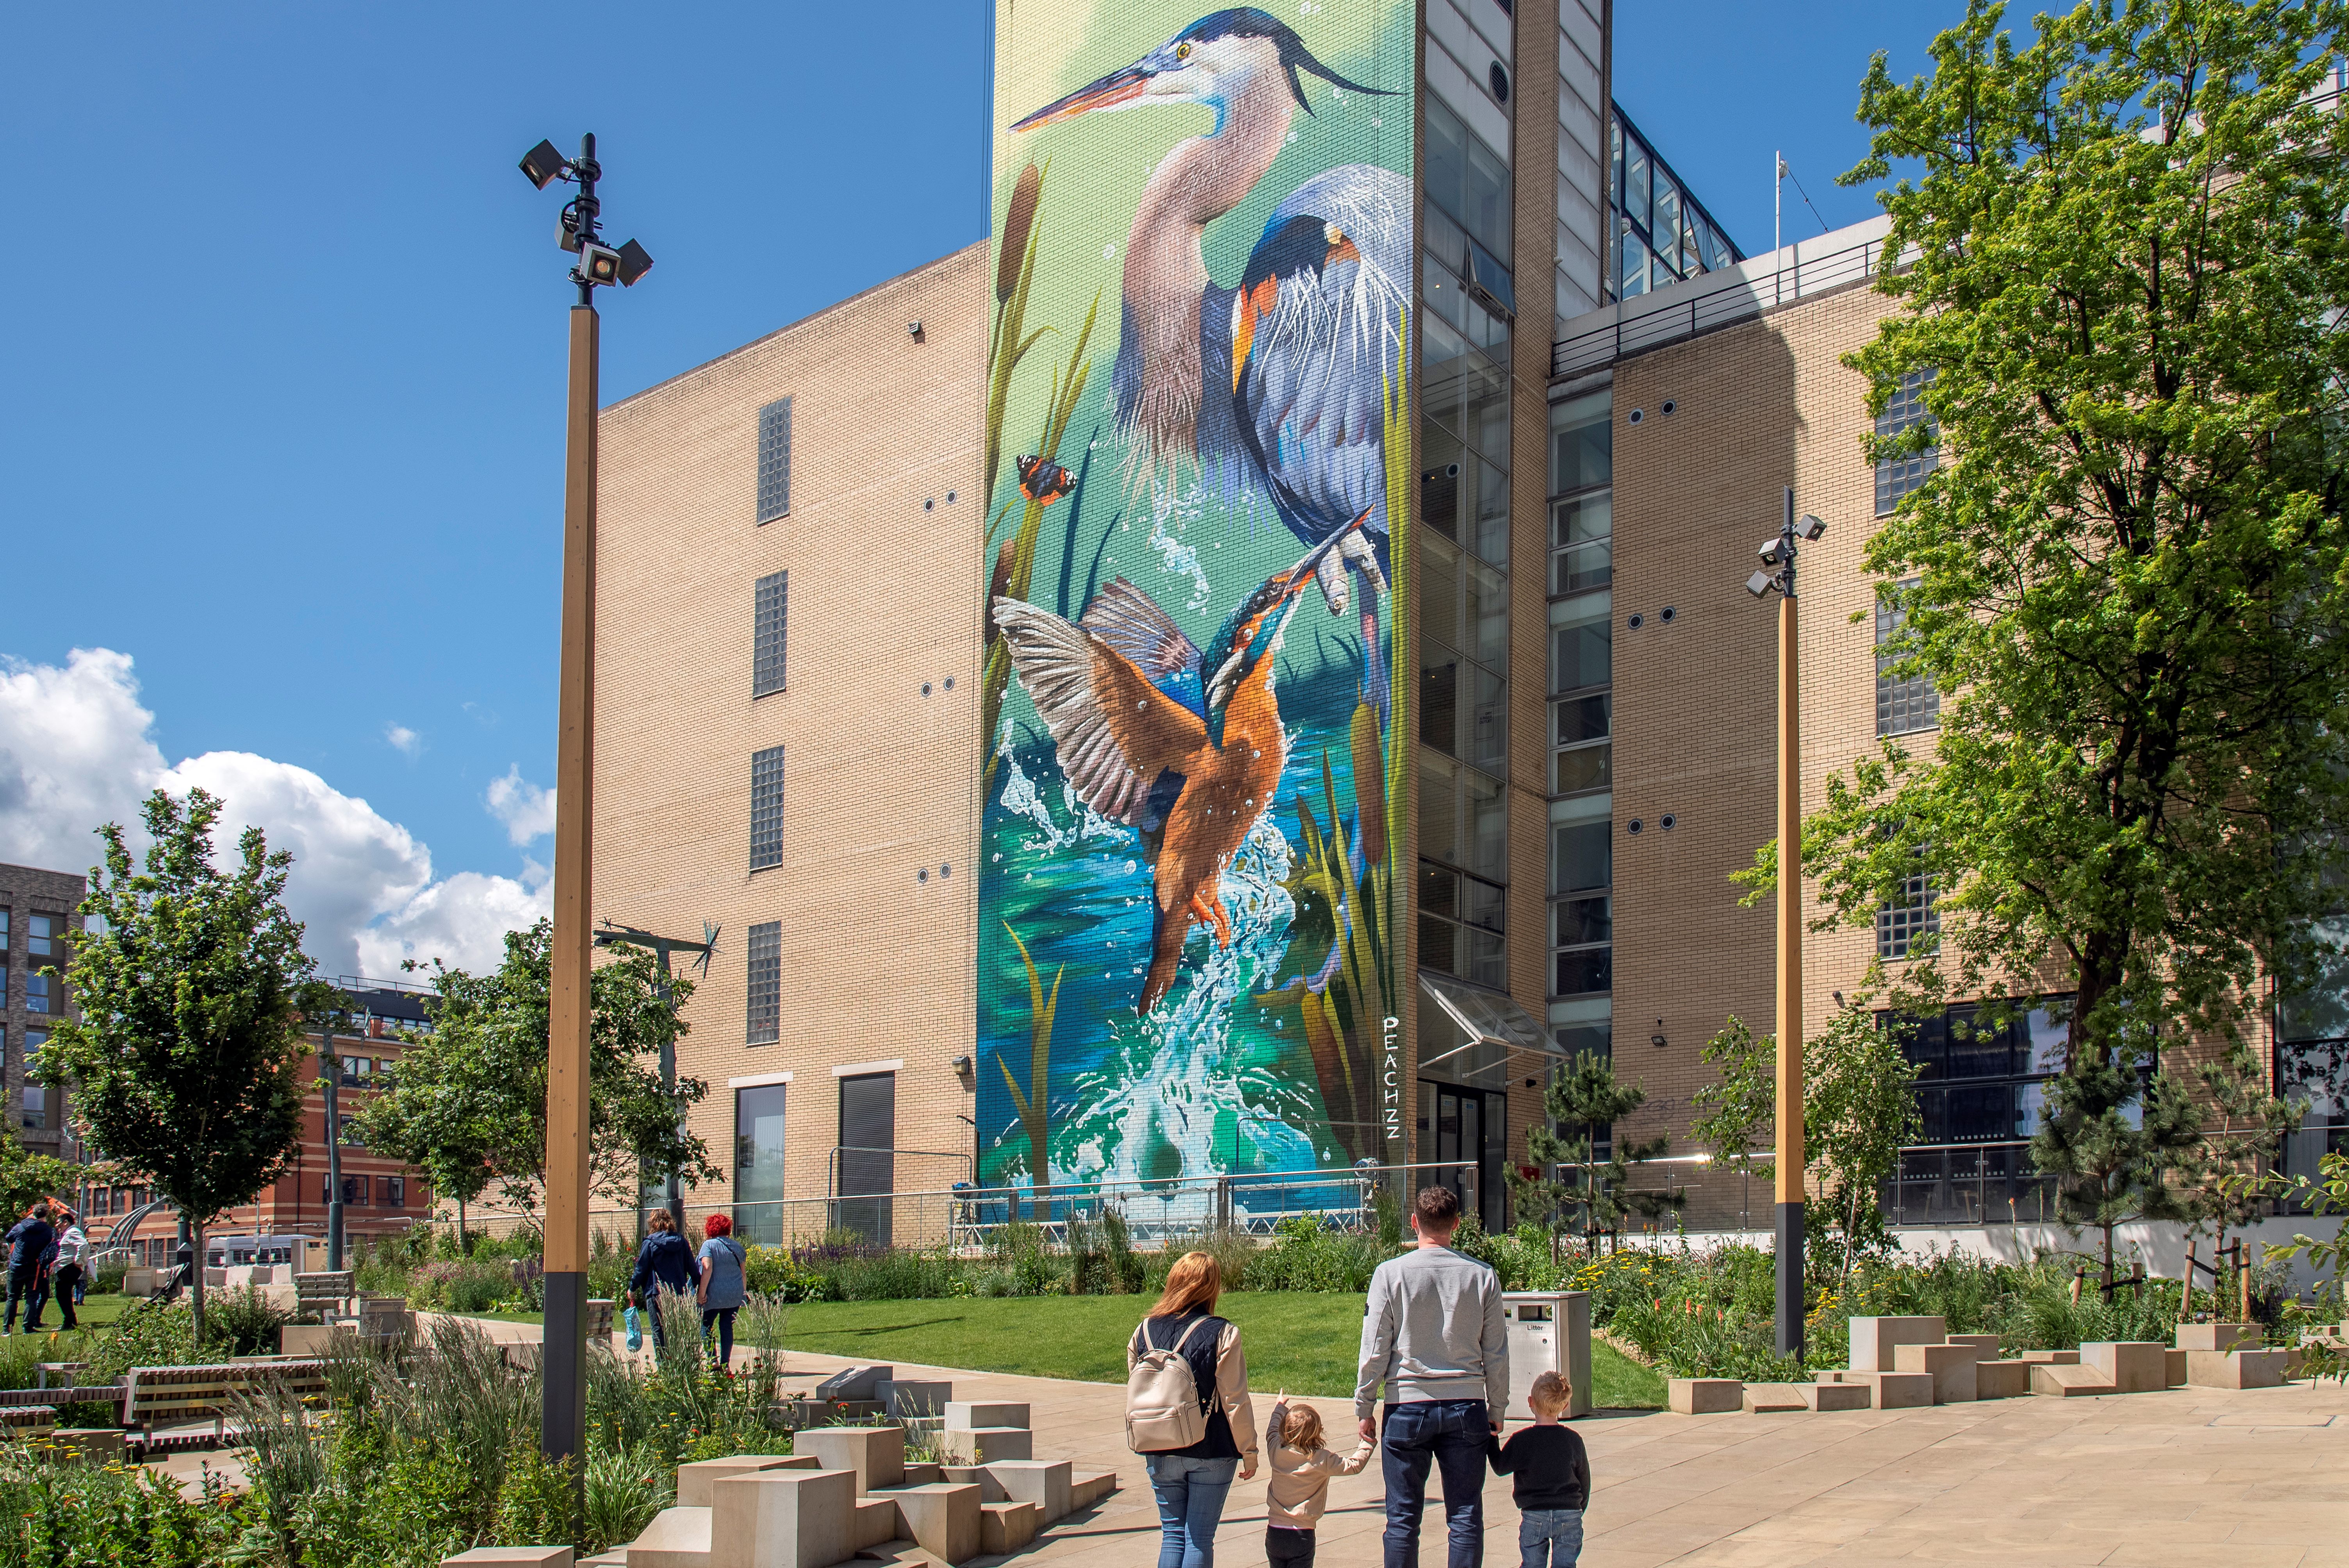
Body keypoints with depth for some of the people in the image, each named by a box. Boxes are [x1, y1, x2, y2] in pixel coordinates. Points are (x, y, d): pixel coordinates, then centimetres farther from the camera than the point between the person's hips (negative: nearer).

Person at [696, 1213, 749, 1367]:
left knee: (706, 1325, 7)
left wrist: (702, 1293, -17)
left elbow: (707, 1268, -17)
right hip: (735, 1295, 4)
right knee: (727, 1327, 9)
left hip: (715, 1295, -4)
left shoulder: (709, 1245, -5)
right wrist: (742, 1294, 20)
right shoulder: (736, 1246, 10)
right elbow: (743, 1272, 12)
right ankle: (725, 1363, 6)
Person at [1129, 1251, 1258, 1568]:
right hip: (1211, 1452, -3)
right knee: (1200, 1538, 3)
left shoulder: (1145, 1331, 1)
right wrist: (1249, 1451, 1)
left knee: (1172, 1535, 12)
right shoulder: (1222, 1334, -12)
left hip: (1161, 1454, 3)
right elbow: (1235, 1401, -10)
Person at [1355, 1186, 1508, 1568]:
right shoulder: (1483, 1277, -1)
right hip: (1466, 1406, 1)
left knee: (1403, 1518, 6)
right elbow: (1496, 1354, 5)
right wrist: (1496, 1410, 16)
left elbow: (1375, 1350, -4)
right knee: (1466, 1517, 7)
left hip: (1408, 1407, -1)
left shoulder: (1391, 1274, -5)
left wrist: (1364, 1408, 7)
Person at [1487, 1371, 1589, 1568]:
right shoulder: (1574, 1439, -2)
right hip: (1570, 1515, 1)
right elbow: (1584, 1479, 8)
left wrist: (1491, 1440, 12)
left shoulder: (1522, 1440, -10)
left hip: (1534, 1516, -1)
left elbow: (1500, 1468, 1)